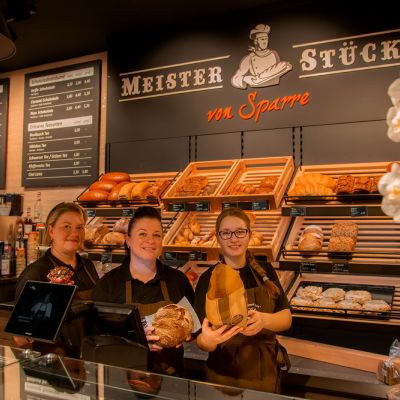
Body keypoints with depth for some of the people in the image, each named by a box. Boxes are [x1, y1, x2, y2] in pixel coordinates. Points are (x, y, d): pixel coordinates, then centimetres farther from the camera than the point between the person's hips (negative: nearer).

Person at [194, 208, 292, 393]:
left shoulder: (265, 270, -2)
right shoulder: (209, 279, -12)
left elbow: (286, 318, -2)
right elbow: (201, 341, -12)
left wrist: (264, 320, -23)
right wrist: (207, 340, -35)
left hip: (266, 373, 3)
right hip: (225, 377, -3)